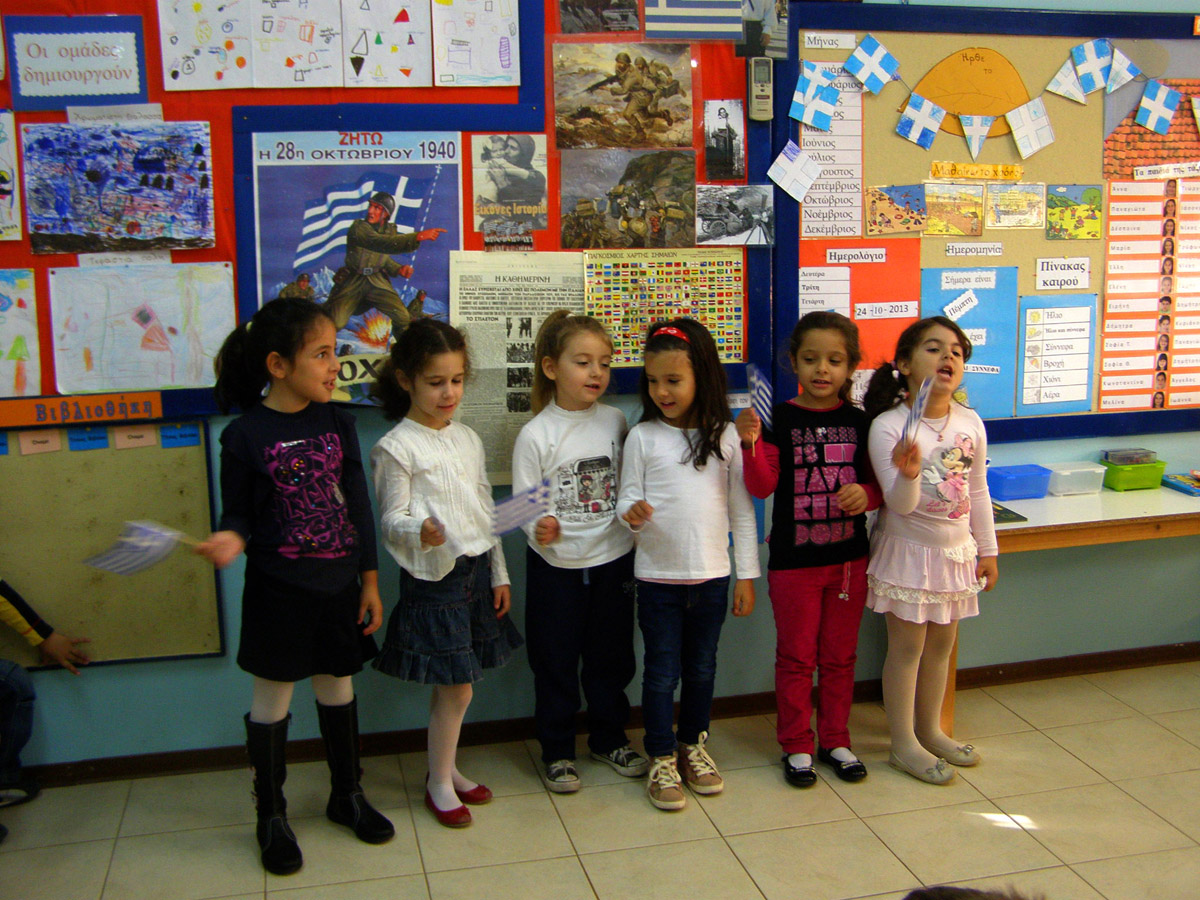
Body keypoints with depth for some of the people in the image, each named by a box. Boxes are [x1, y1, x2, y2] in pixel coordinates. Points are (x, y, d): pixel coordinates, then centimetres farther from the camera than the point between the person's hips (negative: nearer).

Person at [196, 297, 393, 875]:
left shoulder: (337, 423, 0)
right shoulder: (246, 435, -11)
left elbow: (358, 507, 4)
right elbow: (238, 514, -4)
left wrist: (370, 580, 6)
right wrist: (231, 540, -28)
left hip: (339, 586, 4)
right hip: (279, 590, -4)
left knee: (338, 688, 18)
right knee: (272, 700, 8)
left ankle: (346, 794, 37)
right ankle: (271, 815, 25)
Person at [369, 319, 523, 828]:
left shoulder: (468, 439, 10)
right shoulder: (396, 448, -10)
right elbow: (391, 519, -12)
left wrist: (499, 574, 14)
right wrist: (421, 531, -34)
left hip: (476, 571, 6)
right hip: (433, 577, -6)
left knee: (452, 686, 12)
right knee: (455, 689, -1)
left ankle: (446, 768, 29)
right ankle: (439, 784, 17)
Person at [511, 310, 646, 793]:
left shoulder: (616, 421, -1)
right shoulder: (536, 434, -12)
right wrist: (541, 530, -30)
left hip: (614, 558, 4)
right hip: (556, 566, -3)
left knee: (611, 656, 17)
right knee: (555, 661, 8)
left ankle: (609, 738, 36)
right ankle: (557, 751, 25)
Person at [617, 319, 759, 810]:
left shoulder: (726, 436, -1)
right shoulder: (643, 437, -4)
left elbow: (741, 511, 3)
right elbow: (628, 498, -2)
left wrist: (746, 575, 3)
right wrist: (632, 513, -26)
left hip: (712, 575, 2)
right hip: (658, 577, -1)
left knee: (702, 667, 15)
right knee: (662, 671, 6)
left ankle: (694, 746, 34)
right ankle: (662, 760, 21)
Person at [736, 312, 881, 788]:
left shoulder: (857, 422, 2)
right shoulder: (779, 419, -8)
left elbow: (877, 484, 10)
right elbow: (762, 486, -13)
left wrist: (866, 494, -13)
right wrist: (751, 443, -30)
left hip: (848, 557, 3)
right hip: (793, 561, -3)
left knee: (839, 656, 14)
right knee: (796, 657, 8)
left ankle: (835, 740, 30)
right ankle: (796, 745, 23)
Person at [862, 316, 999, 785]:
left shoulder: (970, 423, -2)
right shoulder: (887, 426, -18)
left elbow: (978, 491, 9)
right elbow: (900, 504, -22)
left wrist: (987, 550, 11)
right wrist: (908, 475, -43)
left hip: (956, 549, 5)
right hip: (909, 549, -5)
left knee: (941, 643, 16)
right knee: (907, 645, 3)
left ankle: (930, 730, 33)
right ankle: (903, 743, 16)